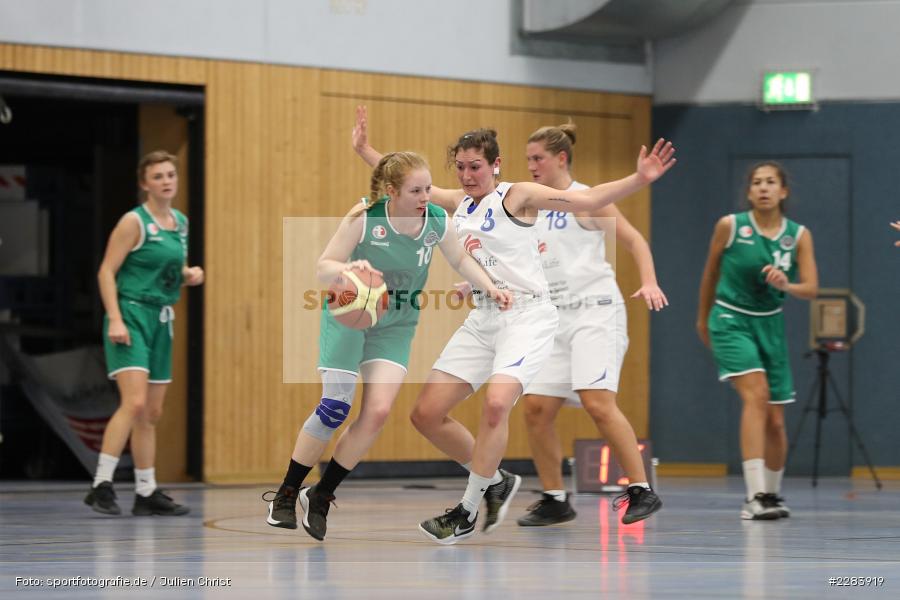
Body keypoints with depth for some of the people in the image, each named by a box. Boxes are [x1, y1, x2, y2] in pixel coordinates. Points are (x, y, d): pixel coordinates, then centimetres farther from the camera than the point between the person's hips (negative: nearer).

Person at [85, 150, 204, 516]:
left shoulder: (181, 223, 13)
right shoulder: (135, 222, -8)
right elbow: (106, 272, -12)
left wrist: (189, 274, 5)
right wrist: (115, 319, -21)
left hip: (161, 321, 8)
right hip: (132, 314, -8)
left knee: (152, 412, 9)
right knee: (134, 403, -21)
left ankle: (146, 493, 15)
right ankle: (101, 485, -20)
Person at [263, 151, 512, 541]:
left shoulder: (437, 220, -10)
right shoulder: (364, 217, -21)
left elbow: (460, 259, 10)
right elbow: (323, 267, -16)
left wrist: (490, 288, -4)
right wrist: (348, 268, -37)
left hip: (396, 326, 3)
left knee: (378, 411, -11)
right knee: (334, 408, -12)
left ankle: (320, 497, 3)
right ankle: (285, 495, 4)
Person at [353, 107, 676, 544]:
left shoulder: (516, 196, -4)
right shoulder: (460, 203, 14)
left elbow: (587, 200, -10)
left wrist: (640, 179, -22)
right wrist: (364, 150, 29)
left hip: (526, 315, -7)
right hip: (482, 321, 8)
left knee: (496, 403, -29)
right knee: (427, 414, 1)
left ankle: (467, 512, -16)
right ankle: (495, 482, 19)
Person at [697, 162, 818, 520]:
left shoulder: (799, 235, -4)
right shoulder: (729, 226, -9)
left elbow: (812, 289, -11)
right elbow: (711, 273, 6)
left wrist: (786, 285, -32)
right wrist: (703, 317, 16)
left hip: (769, 324, 4)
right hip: (731, 320, -4)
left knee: (775, 420, 7)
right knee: (756, 395, -25)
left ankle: (771, 493, 29)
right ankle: (755, 497, -31)